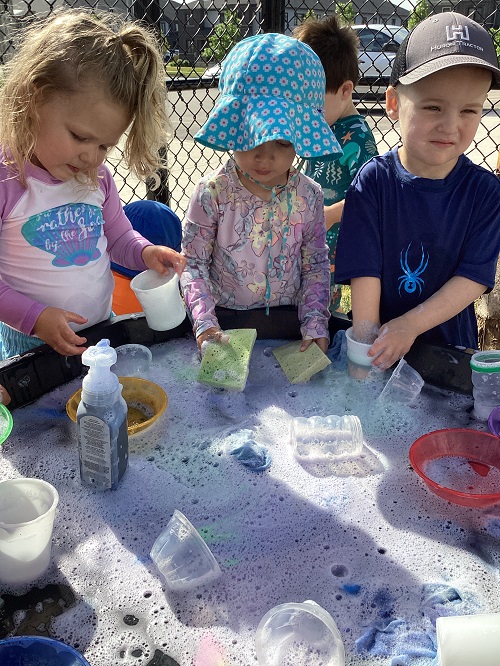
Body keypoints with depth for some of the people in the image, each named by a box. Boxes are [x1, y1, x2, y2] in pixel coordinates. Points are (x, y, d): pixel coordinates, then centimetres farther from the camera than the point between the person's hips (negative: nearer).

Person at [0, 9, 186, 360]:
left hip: (103, 330, 5)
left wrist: (145, 252, -7)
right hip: (30, 344, -5)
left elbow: (119, 236, 14)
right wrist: (35, 316, -21)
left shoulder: (97, 176, 0)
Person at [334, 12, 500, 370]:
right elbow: (365, 273, -18)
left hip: (449, 344, 1)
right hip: (379, 343, -1)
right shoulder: (373, 181, -14)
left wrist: (410, 325, -23)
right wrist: (365, 347, -24)